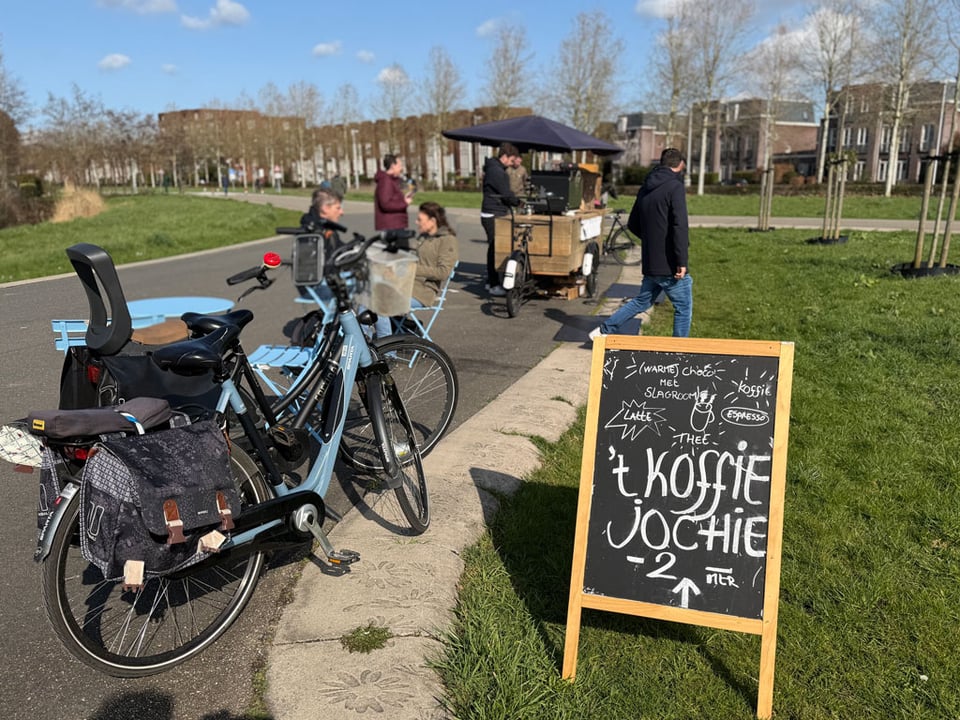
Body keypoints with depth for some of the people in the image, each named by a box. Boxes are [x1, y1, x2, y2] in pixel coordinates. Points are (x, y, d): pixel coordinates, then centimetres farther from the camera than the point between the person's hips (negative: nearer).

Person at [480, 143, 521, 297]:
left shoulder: (494, 169, 17)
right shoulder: (497, 172, -16)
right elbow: (506, 194, -18)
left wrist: (514, 202, 9)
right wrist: (519, 203, -2)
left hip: (492, 214, 11)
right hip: (493, 216, -11)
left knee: (493, 249, 15)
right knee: (495, 249, -8)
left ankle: (491, 281, 23)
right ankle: (494, 285, -5)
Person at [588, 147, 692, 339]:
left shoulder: (645, 189, 11)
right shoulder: (675, 187, -13)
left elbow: (633, 225, 19)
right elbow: (679, 226, -23)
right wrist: (682, 261, -23)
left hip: (650, 264, 8)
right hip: (670, 266, -8)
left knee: (642, 301, 22)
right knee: (683, 309, 6)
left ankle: (604, 330, 22)